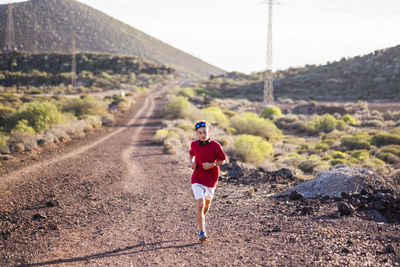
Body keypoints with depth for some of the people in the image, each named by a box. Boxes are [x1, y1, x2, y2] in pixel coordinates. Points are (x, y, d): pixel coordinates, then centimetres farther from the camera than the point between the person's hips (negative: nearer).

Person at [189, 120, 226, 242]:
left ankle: (203, 217, 54)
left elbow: (223, 160, -3)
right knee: (200, 204, -14)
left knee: (207, 203, 22)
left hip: (211, 180, 1)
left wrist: (212, 165, -19)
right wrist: (191, 162, -3)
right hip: (197, 179, -1)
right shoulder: (194, 144, -4)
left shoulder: (215, 146, -12)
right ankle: (202, 232, -10)